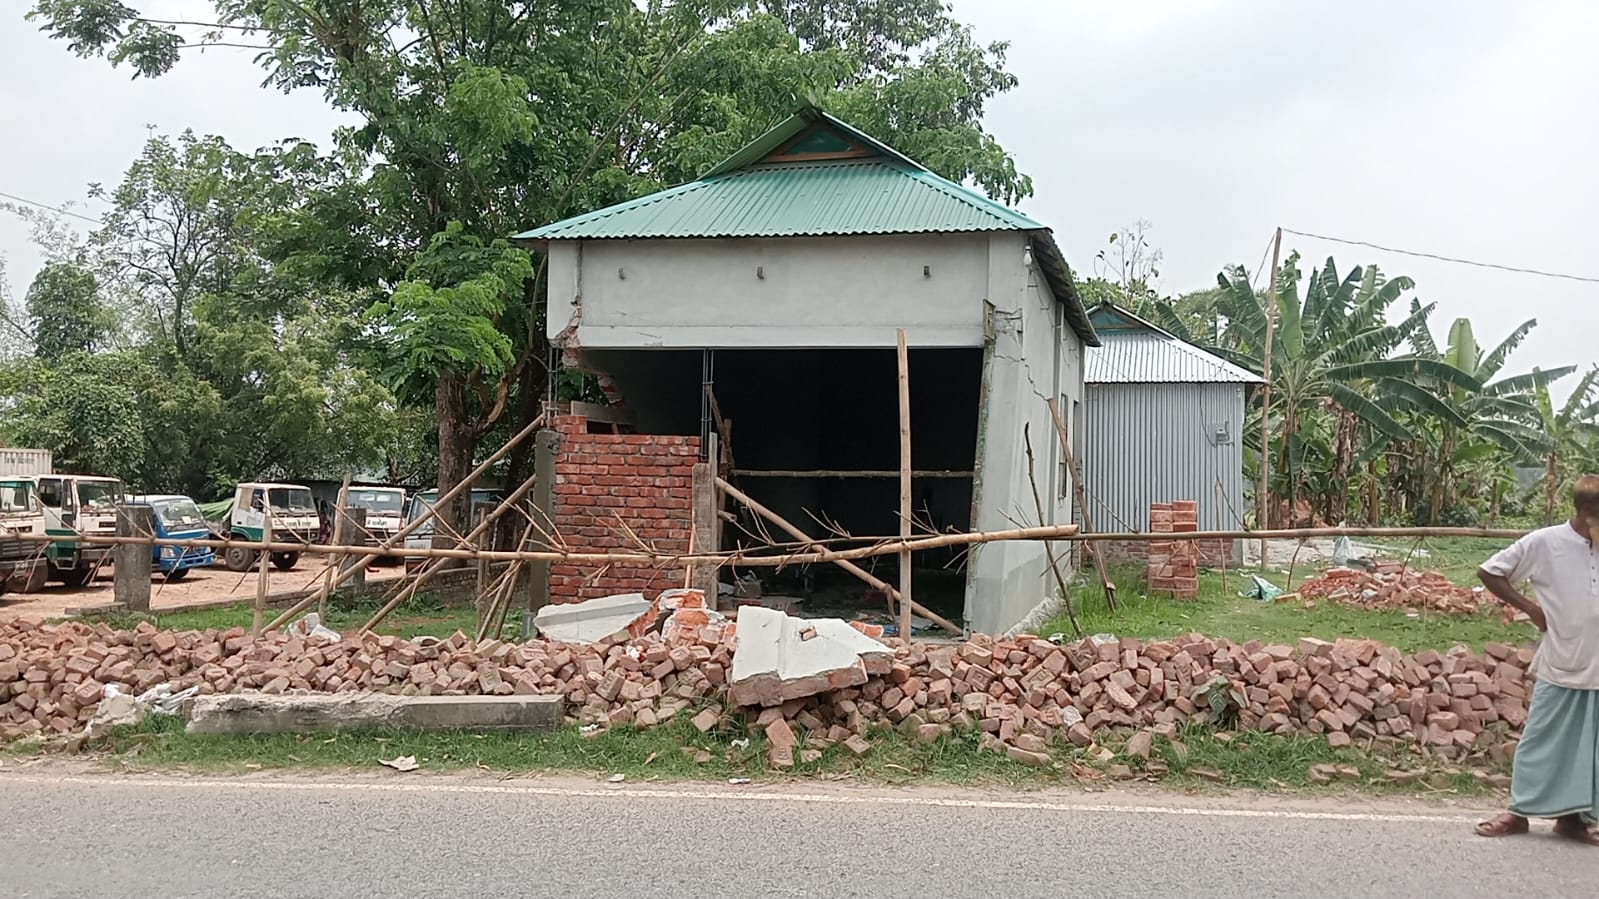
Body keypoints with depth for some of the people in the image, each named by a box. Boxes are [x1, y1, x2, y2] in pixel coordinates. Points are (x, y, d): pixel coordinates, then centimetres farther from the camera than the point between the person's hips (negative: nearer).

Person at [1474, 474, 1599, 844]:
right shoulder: (1545, 543, -9)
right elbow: (1488, 572, -2)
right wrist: (1530, 608, -5)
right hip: (1560, 667, -3)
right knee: (1541, 741, 6)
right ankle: (1520, 811, 19)